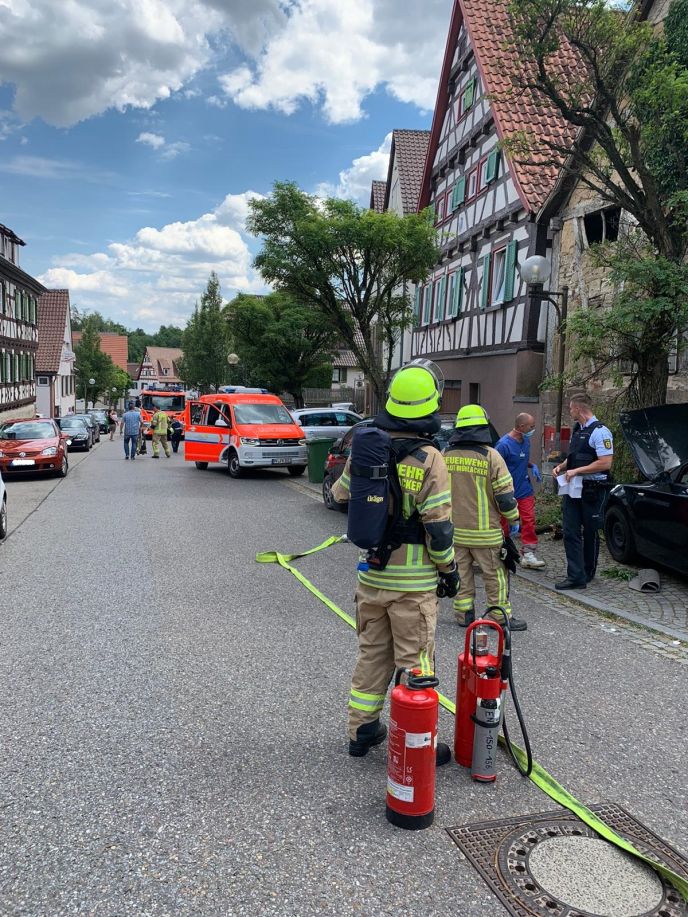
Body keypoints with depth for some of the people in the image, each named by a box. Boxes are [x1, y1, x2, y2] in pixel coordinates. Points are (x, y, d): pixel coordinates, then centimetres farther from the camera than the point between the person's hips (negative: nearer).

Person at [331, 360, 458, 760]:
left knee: (372, 653, 19)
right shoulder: (429, 459, -18)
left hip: (371, 574, 5)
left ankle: (362, 731, 32)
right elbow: (438, 528, -16)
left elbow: (341, 495, 12)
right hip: (413, 581, -5)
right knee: (414, 663, 7)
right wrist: (449, 569, -2)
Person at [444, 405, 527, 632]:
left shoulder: (445, 455, 2)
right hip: (484, 531, -4)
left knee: (461, 573, 13)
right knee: (495, 575, 6)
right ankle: (500, 616, 11)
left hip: (454, 529, 4)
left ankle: (463, 613, 19)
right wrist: (513, 519, 5)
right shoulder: (490, 455, -12)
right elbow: (505, 494, -10)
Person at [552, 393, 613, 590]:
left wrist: (576, 471, -19)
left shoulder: (600, 431, -13)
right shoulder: (576, 429, 14)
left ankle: (588, 573, 22)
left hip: (592, 490, -7)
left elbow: (605, 463, -20)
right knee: (570, 533, 0)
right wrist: (561, 467, 7)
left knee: (590, 533, 8)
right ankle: (576, 577, 2)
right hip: (572, 490, 7)